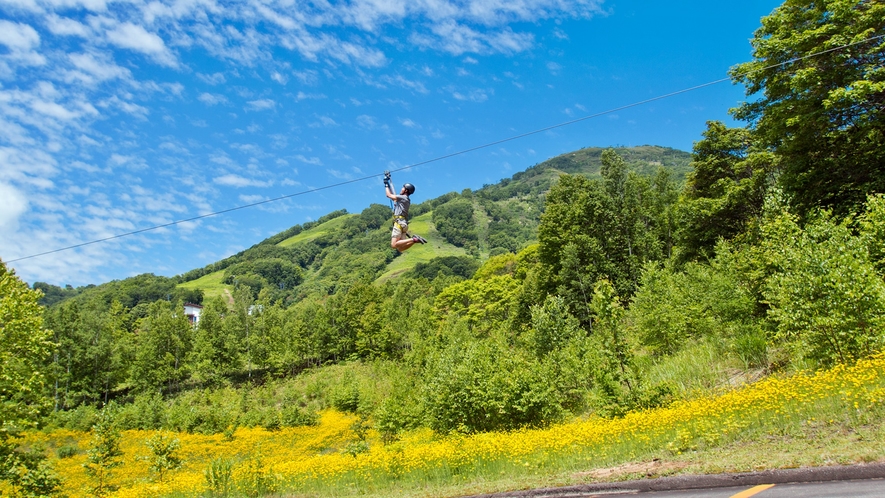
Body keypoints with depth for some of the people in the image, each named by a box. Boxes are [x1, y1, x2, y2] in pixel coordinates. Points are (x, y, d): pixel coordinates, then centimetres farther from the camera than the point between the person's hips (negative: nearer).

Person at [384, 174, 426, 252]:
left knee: (394, 245, -22)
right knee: (400, 248, 0)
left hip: (399, 223, -9)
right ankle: (414, 240, -10)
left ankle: (414, 239, -26)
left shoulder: (403, 198, -3)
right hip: (403, 224, 9)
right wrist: (388, 183, 37)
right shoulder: (404, 199, 23)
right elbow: (392, 194, 35)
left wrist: (386, 185, 16)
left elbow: (389, 195, 2)